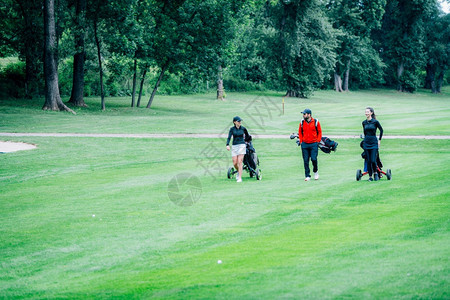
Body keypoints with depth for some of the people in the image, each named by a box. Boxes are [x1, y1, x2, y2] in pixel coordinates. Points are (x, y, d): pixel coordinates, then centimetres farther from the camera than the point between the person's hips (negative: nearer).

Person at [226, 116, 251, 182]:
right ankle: (239, 172, 31)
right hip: (234, 146, 2)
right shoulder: (232, 129, 1)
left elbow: (247, 136, 19)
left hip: (242, 146, -2)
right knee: (235, 163, -1)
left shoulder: (243, 128, 1)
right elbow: (229, 138, -10)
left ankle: (240, 178, -10)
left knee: (239, 162, -11)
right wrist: (227, 145, -24)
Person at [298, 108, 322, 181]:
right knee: (306, 161, 0)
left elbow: (319, 132, 6)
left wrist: (318, 141, -2)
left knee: (314, 159, -10)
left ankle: (315, 171, 17)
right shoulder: (302, 122, 5)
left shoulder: (316, 122, -2)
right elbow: (300, 132, 15)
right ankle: (307, 176, 7)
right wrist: (301, 141, 6)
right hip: (304, 144, 3)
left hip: (314, 144, -3)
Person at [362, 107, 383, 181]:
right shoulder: (364, 122, 5)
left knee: (373, 160, -10)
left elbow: (381, 130, 5)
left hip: (374, 143, -4)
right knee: (368, 161, 3)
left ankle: (375, 173, 16)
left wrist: (379, 140, 6)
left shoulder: (375, 122, -7)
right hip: (366, 143, 4)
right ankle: (370, 176, 11)